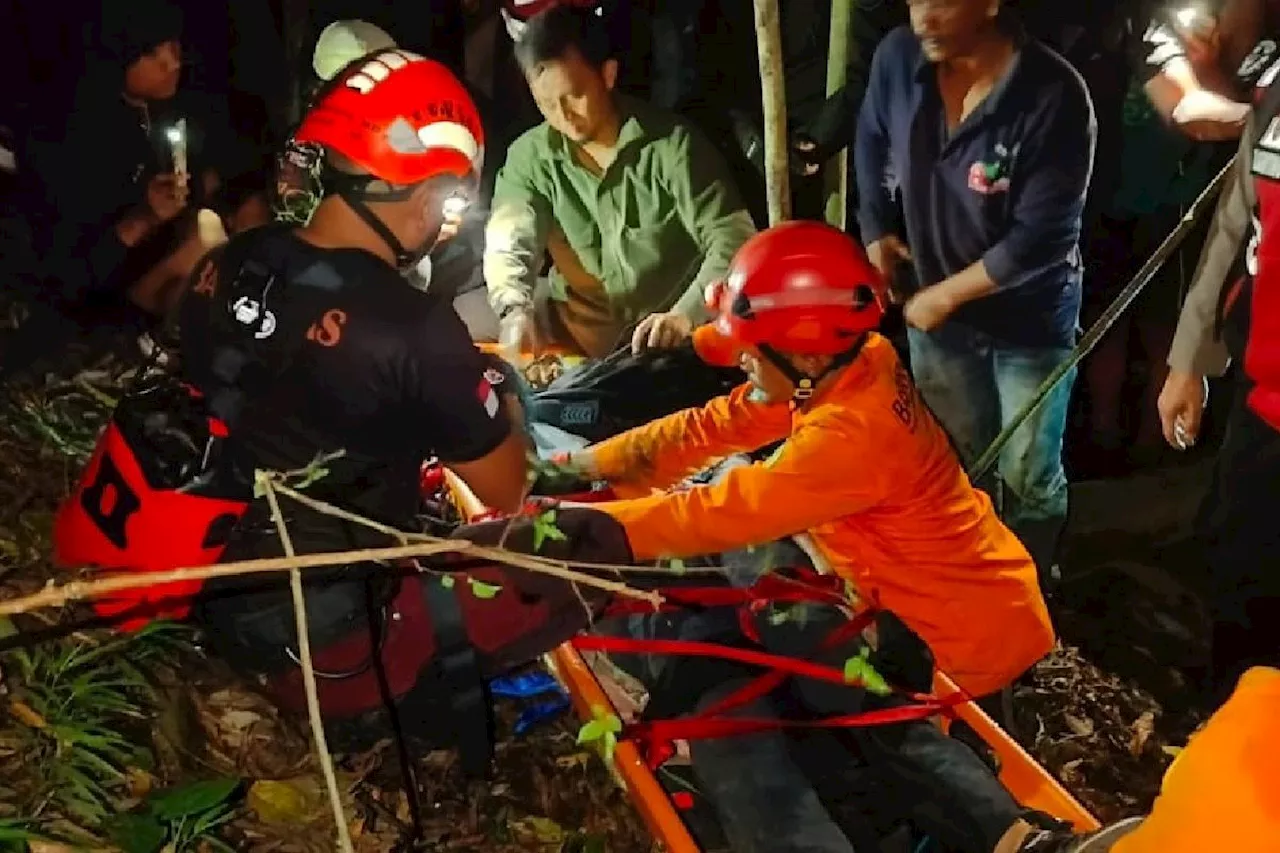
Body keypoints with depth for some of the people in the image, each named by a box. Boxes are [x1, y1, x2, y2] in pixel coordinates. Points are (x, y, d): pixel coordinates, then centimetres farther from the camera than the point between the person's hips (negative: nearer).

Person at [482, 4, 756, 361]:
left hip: (668, 334, -3)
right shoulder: (530, 156, -2)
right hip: (577, 327, 3)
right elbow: (508, 244, -12)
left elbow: (733, 237, -17)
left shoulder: (672, 144, -11)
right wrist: (515, 311, -35)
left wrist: (685, 316, -34)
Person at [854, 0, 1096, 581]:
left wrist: (944, 294, -19)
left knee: (1028, 477, 14)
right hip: (933, 309, 4)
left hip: (1030, 319, -4)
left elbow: (1041, 237, -25)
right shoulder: (898, 58, -13)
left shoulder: (1053, 96, -27)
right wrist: (875, 227, 10)